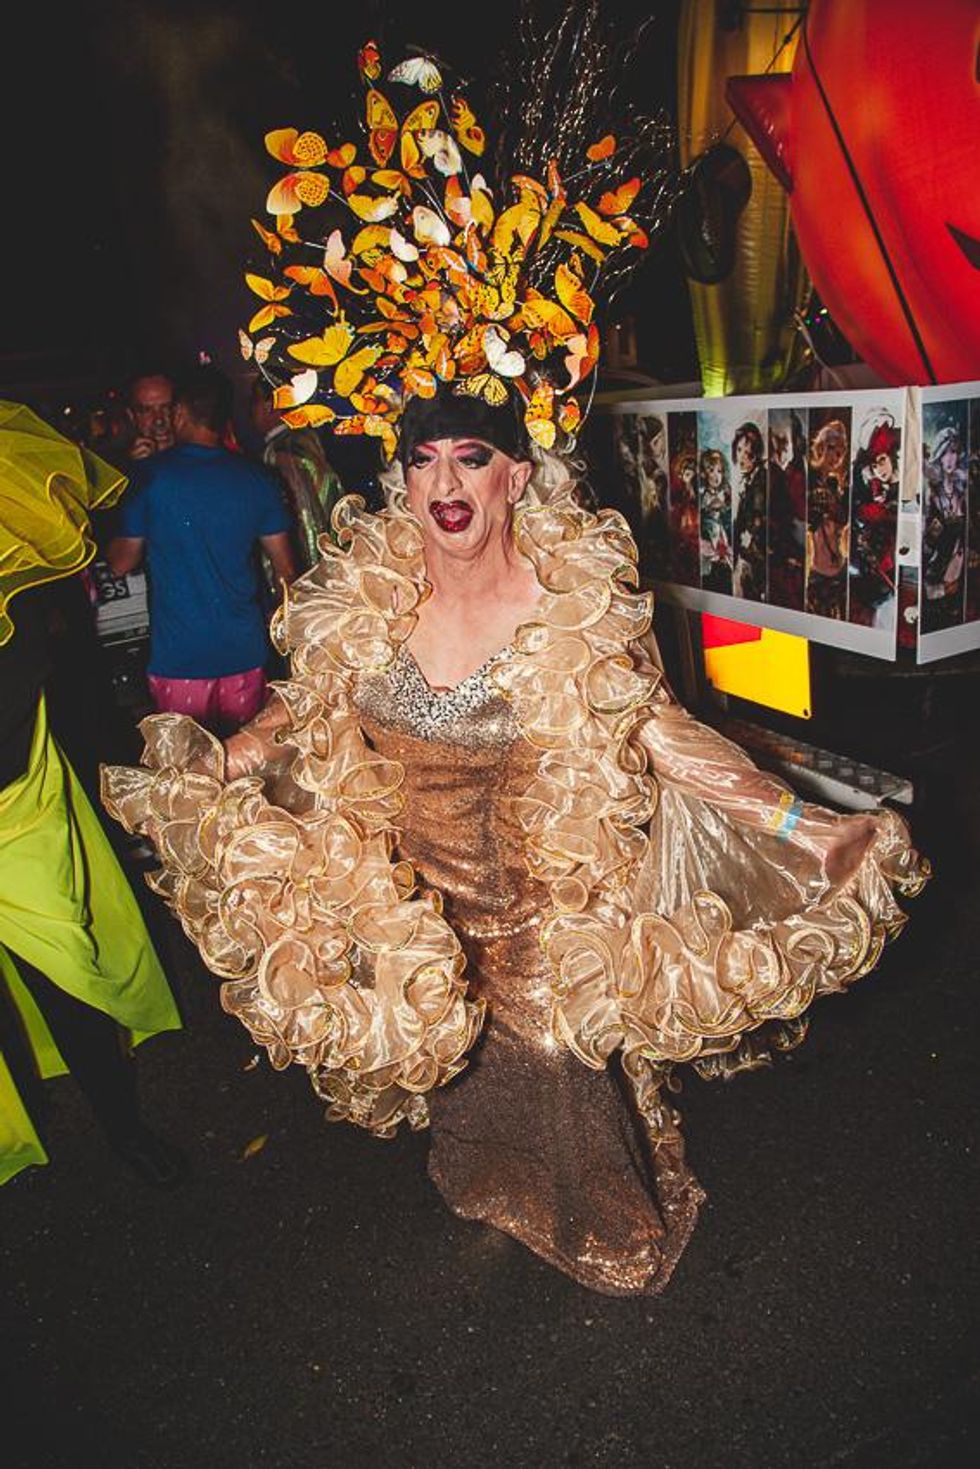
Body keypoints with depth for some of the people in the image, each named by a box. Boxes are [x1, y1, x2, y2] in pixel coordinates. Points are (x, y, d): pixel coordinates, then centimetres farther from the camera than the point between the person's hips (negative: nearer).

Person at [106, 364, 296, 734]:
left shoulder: (151, 476, -7)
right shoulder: (254, 479, 1)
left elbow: (122, 562, 2)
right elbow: (286, 570, 5)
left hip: (178, 658, -3)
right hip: (245, 652, 3)